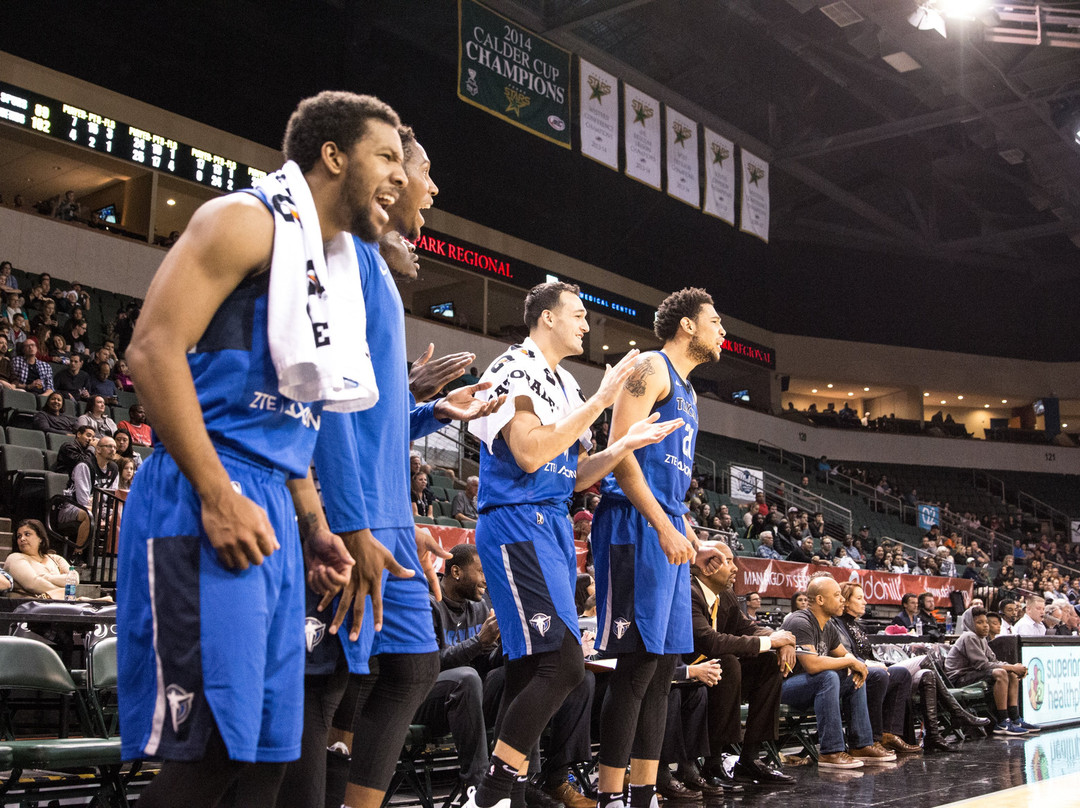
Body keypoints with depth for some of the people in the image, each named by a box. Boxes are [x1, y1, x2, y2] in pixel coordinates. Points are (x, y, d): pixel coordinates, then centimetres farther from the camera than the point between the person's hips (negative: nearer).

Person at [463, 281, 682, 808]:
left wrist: (627, 444, 7)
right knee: (563, 663, -17)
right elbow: (529, 454, -21)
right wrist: (599, 402, -15)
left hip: (554, 527, 10)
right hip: (517, 523, -10)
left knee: (530, 668, 7)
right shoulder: (515, 368, -7)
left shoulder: (564, 384, 20)